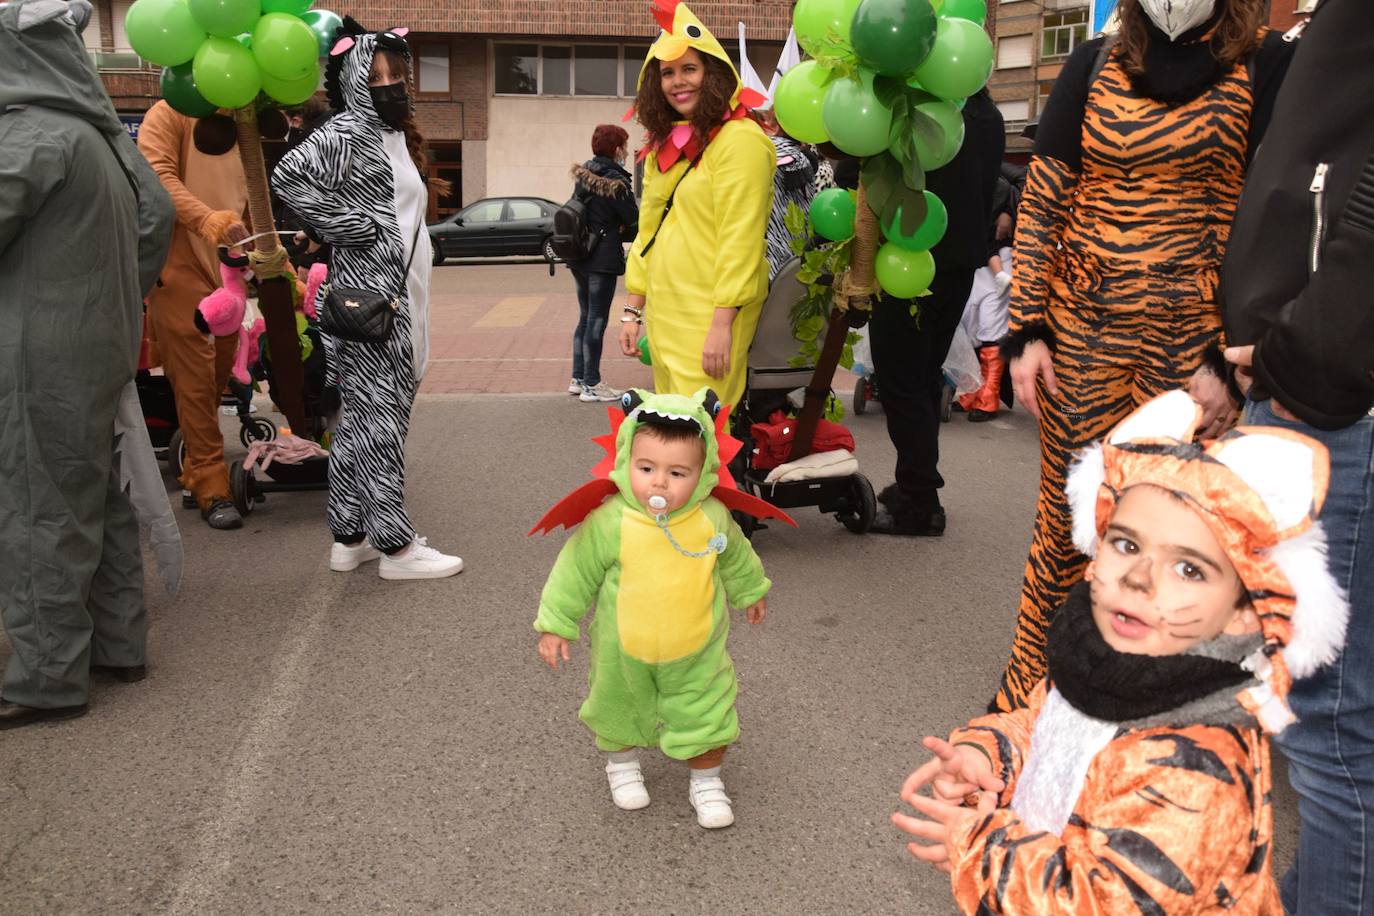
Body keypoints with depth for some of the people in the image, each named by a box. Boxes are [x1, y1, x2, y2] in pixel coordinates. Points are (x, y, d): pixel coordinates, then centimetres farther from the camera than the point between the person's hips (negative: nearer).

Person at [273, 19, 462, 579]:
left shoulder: (395, 134, 18)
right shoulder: (346, 132, -11)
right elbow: (289, 176, -25)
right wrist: (353, 227, -19)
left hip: (399, 292, 10)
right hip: (367, 293, -10)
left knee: (361, 418, 12)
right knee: (377, 417, -6)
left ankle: (350, 537, 19)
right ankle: (395, 544, -1)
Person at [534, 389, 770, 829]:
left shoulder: (713, 517, -17)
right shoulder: (609, 522, -26)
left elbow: (735, 558, 6)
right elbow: (575, 572, -12)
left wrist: (750, 591, 22)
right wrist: (555, 623, -7)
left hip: (697, 652, 1)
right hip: (623, 653, -1)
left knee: (708, 716, 10)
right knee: (620, 710, 22)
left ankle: (706, 781, 37)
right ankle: (621, 763, 53)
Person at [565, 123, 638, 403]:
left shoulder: (583, 174, 8)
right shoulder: (616, 182, -15)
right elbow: (634, 222, -11)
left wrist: (614, 229, 4)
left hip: (579, 257, 8)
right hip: (603, 259, -8)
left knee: (585, 318, 16)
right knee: (597, 321, -2)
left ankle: (578, 379, 21)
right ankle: (591, 385, 3)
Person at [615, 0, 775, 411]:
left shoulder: (739, 140, -10)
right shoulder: (664, 145, 14)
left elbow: (740, 239, -16)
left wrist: (722, 323, -20)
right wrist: (633, 310, 14)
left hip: (711, 315, -8)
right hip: (663, 313, 8)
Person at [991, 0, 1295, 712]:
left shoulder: (1266, 67, 2)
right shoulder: (1095, 66, 10)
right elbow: (1041, 206, 9)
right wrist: (1026, 331, 1)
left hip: (1189, 347, -2)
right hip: (1080, 333, 2)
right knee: (1065, 518, 7)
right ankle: (1024, 699, 21)